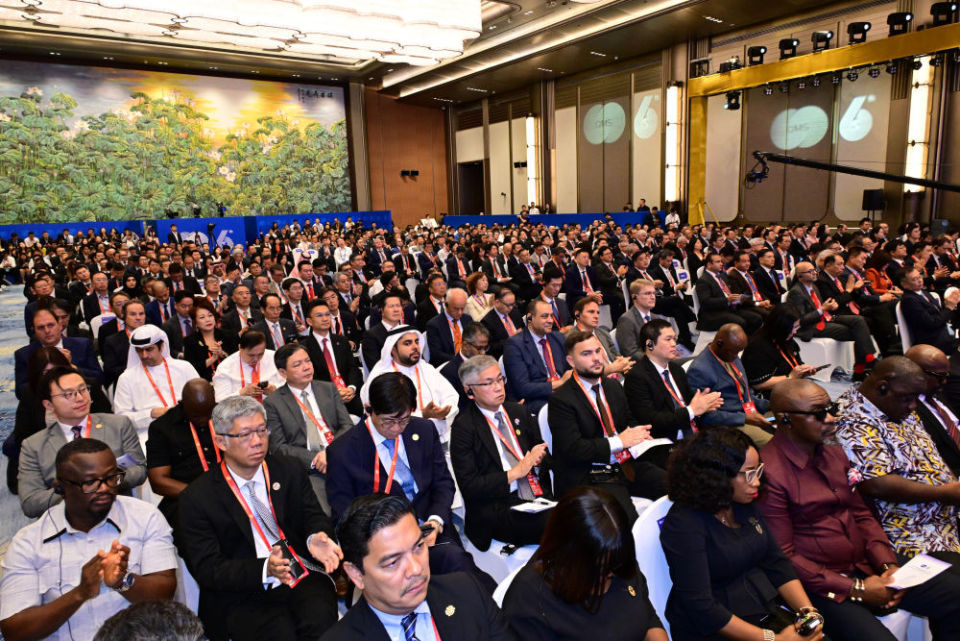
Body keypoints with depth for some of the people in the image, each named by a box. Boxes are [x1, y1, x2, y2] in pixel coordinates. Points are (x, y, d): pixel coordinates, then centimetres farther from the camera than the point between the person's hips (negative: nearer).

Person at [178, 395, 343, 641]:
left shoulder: (290, 471, 7)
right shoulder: (196, 498, -3)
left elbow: (315, 517, 8)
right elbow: (207, 568, -7)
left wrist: (316, 538, -18)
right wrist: (265, 570, -25)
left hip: (304, 578, 3)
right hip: (243, 597, -2)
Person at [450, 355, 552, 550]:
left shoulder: (519, 412, 15)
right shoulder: (463, 426, -3)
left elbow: (543, 453, 23)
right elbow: (468, 486, -8)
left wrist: (538, 459, -1)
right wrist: (515, 472, -12)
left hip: (538, 497, 6)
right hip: (497, 509, -6)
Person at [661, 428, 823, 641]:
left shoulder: (746, 505, 5)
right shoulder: (683, 524, -19)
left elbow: (777, 564, 8)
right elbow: (701, 608, -21)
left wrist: (808, 611, -7)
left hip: (766, 612, 7)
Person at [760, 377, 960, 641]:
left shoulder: (834, 453, 8)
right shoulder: (769, 472, -20)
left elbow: (861, 514, 15)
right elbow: (783, 557, -17)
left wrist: (888, 564, -1)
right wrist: (855, 589, -13)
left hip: (864, 567, 8)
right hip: (820, 586, -8)